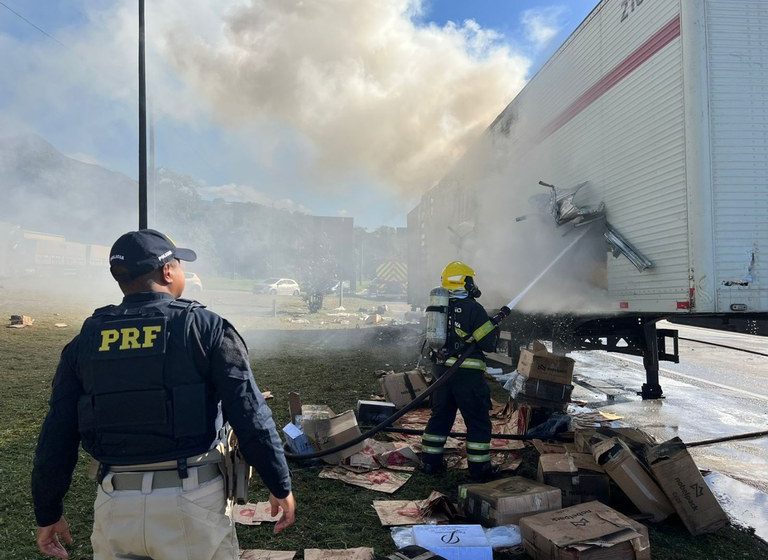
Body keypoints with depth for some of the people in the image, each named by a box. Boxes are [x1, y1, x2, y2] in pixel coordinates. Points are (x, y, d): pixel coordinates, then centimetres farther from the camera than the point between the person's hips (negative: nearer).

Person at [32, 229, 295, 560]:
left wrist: (48, 513, 18)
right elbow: (251, 415, -10)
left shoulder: (85, 341, 5)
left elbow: (57, 436, 6)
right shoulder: (206, 327, -6)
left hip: (115, 506, 3)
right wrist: (281, 487, -1)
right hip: (193, 498, -3)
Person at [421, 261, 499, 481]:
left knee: (440, 416, 17)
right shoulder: (473, 308, -12)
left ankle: (431, 462, 23)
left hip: (441, 370, 7)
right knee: (478, 421, 6)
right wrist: (494, 326, 6)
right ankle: (479, 468, 11)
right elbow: (489, 344, -11)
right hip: (467, 374, -6)